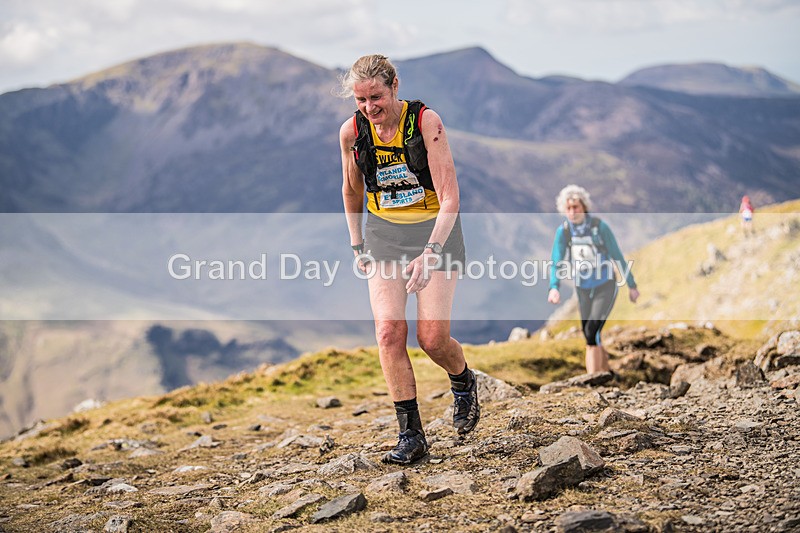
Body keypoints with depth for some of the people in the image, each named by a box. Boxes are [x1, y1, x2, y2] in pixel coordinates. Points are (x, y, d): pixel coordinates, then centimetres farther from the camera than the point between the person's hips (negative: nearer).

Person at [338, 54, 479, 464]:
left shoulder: (426, 121, -18)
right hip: (383, 233, 3)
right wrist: (357, 246, 10)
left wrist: (430, 252, -32)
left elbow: (450, 199, -21)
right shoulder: (352, 131, -7)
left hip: (435, 230, -3)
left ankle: (464, 383, 26)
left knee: (432, 338, -10)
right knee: (389, 331, -12)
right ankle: (411, 434, -4)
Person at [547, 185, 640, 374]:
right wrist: (554, 287, -32)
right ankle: (606, 371, 34)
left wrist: (631, 285, -1)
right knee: (591, 336, 11)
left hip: (605, 288, -4)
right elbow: (556, 261, -14)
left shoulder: (600, 226, -17)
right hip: (583, 290, 4)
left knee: (592, 332, -19)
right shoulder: (563, 230, -9)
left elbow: (617, 256, -8)